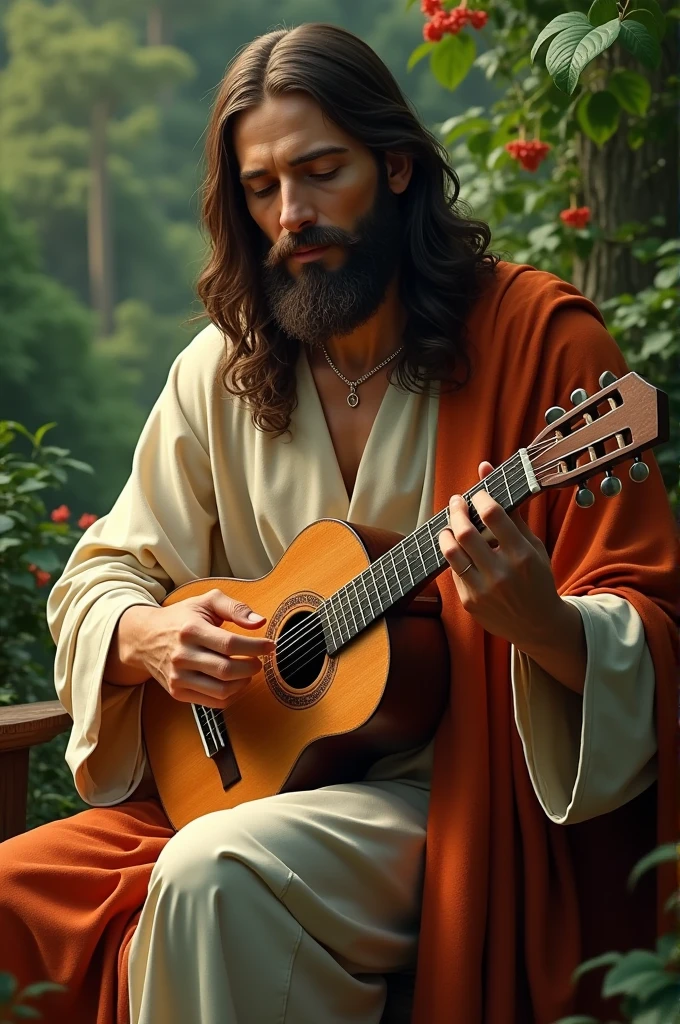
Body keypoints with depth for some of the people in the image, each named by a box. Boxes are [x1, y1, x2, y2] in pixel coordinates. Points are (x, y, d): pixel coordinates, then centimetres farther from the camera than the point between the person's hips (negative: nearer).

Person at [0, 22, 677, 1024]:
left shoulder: (539, 338, -7)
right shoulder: (223, 371, 8)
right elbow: (99, 579, 14)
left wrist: (539, 622, -31)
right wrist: (148, 637, -10)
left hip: (466, 801, -5)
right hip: (250, 778, 5)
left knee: (217, 873, -30)